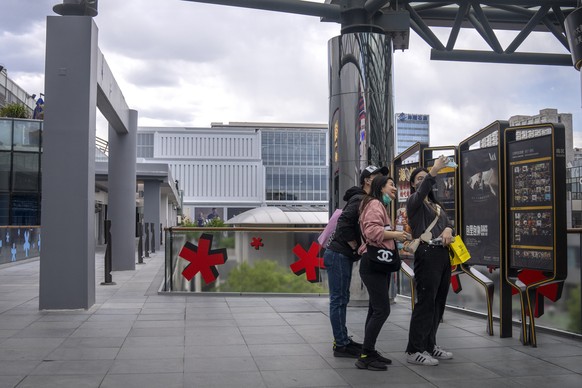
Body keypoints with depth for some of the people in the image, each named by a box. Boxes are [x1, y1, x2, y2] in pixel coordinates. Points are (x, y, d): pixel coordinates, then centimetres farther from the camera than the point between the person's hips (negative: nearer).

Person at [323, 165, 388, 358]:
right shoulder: (360, 200, -15)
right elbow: (343, 223, -26)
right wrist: (356, 247, -16)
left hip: (344, 256, 10)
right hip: (338, 255, -10)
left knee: (342, 299, 15)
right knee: (338, 299, -4)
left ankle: (342, 340, 24)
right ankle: (341, 345, 1)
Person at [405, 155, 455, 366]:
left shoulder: (437, 205, 24)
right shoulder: (413, 202, 1)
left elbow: (448, 223, 16)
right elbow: (420, 193, -22)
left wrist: (448, 230, -8)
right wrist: (434, 171, -37)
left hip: (443, 255, 7)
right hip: (426, 255, -7)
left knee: (438, 302, 8)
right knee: (425, 302, -10)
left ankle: (429, 345, 17)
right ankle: (414, 350, -7)